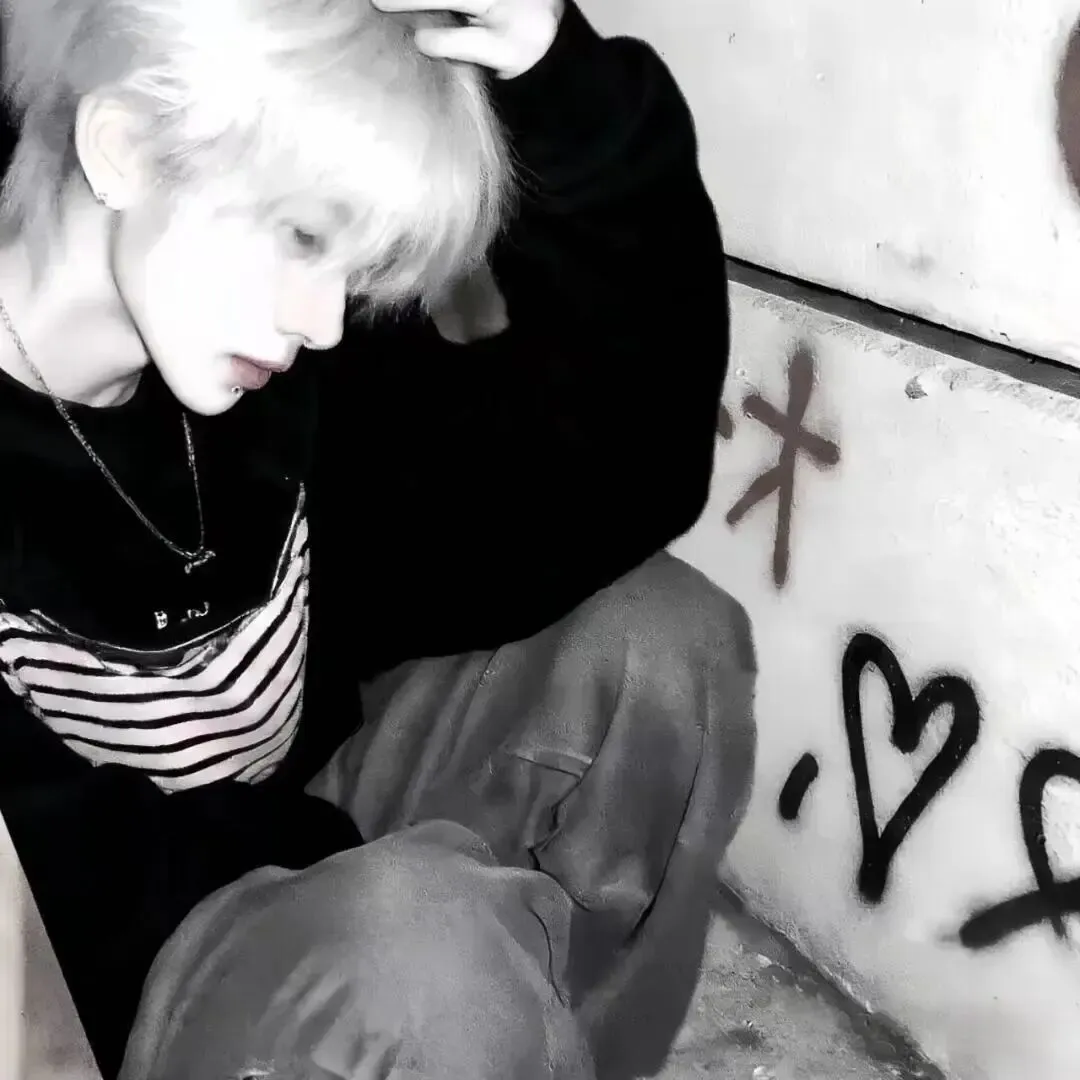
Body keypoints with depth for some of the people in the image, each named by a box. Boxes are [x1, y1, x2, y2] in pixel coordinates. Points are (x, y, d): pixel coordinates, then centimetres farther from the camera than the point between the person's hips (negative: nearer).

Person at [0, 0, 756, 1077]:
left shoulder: (285, 363, -10)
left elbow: (617, 484, -15)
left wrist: (568, 88, -25)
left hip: (289, 887, 6)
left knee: (660, 635, -7)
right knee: (426, 918, -35)